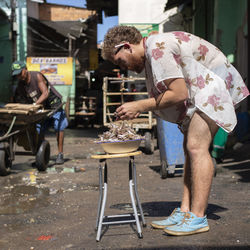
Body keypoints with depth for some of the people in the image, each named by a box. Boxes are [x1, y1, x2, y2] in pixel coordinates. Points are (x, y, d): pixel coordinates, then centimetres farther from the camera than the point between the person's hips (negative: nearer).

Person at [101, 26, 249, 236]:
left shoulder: (157, 48, -21)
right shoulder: (150, 52, 11)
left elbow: (180, 94, -24)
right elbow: (169, 93, 14)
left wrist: (139, 106, -19)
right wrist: (137, 111, 4)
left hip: (214, 87, -11)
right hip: (199, 92, 11)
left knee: (197, 146, -17)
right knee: (190, 147, 5)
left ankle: (198, 217, -14)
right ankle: (185, 211, 6)